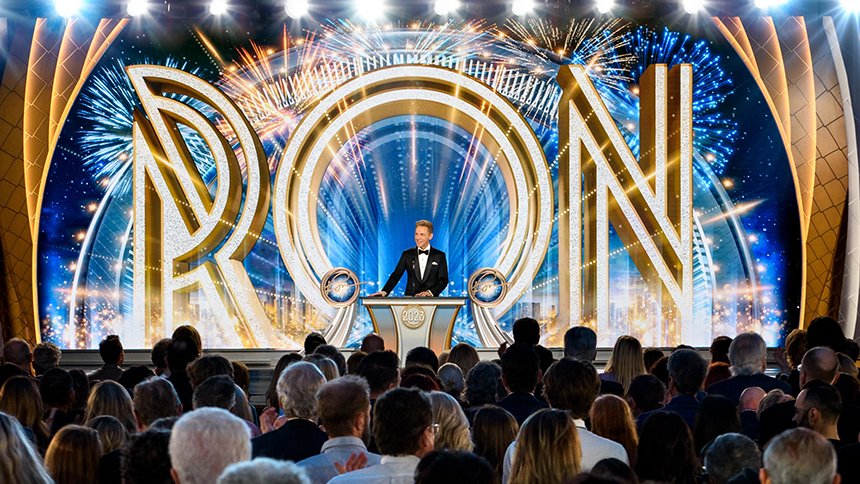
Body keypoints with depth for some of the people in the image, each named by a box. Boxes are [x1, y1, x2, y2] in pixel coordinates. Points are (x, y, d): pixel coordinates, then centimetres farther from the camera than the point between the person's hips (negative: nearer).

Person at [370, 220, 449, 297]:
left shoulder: (439, 255, 7)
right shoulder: (407, 254, 11)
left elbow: (443, 280, 3)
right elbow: (396, 275, 5)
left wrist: (430, 292, -14)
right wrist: (385, 292, -10)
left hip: (431, 300, -1)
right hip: (410, 300, 1)